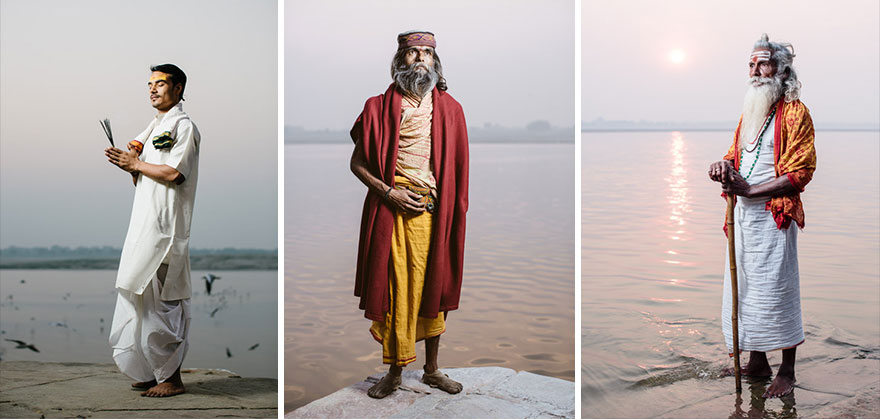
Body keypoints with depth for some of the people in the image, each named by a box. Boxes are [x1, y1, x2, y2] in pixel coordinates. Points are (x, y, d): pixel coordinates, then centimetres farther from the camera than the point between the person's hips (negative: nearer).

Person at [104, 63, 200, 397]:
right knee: (143, 298, 11)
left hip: (166, 228, -9)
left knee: (162, 301, -8)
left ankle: (172, 378, 0)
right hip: (145, 225, 9)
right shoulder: (154, 128, 22)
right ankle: (153, 372, 20)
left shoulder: (184, 126, -6)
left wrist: (136, 164, -7)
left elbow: (173, 173, -19)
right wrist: (128, 165, 3)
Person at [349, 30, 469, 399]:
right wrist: (390, 192, -9)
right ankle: (394, 372, 18)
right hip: (392, 212, -1)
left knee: (433, 286, 8)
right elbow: (357, 163, 4)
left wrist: (453, 212, 4)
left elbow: (457, 168, 11)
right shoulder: (379, 107, 4)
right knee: (393, 290, 2)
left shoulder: (449, 109, 9)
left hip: (434, 213, 2)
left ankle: (431, 369, 24)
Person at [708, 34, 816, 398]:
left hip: (773, 214, -7)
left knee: (776, 289, -4)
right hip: (742, 213, 7)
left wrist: (749, 189, -18)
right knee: (743, 286, 10)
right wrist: (724, 166, 0)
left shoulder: (794, 112, -6)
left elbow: (800, 172, -13)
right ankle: (757, 361, 24)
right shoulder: (749, 112, 18)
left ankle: (787, 371, 9)